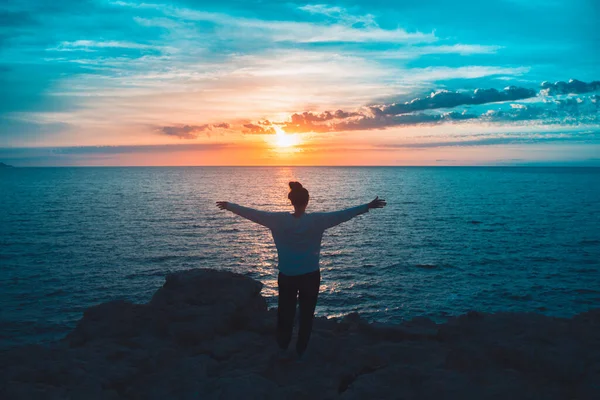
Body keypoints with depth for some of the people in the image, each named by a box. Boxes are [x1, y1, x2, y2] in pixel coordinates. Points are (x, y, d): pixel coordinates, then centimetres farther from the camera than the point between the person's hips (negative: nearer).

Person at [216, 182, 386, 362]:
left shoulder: (279, 220, -11)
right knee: (306, 315, 13)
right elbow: (343, 214, -11)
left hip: (286, 276, 1)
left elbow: (253, 213, -4)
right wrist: (368, 206, -5)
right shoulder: (317, 220, -14)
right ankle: (301, 352, 21)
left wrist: (229, 206, 8)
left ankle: (282, 349, 29)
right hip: (310, 276, -1)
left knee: (285, 312, 18)